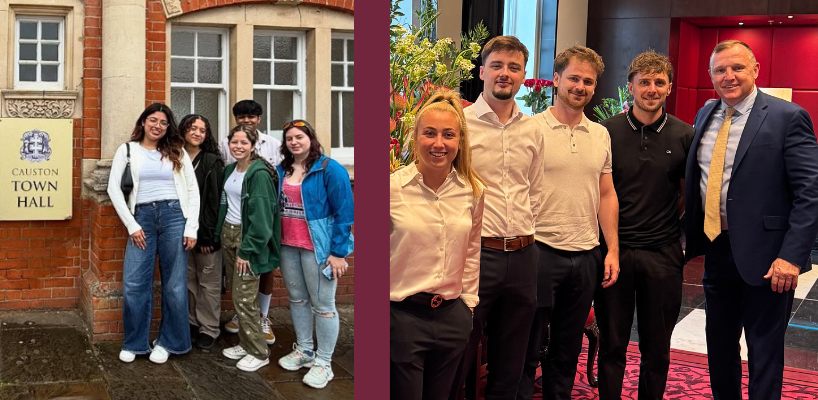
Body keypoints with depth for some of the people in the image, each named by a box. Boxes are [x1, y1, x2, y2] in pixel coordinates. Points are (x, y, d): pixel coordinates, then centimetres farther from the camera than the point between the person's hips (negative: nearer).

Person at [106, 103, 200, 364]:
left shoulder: (177, 152, 9)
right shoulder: (128, 150, 7)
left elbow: (193, 190, 7)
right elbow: (114, 188, 2)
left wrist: (191, 228, -2)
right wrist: (131, 225, -5)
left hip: (174, 216, 0)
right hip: (142, 218, 0)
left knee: (174, 285, 3)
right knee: (134, 284, -3)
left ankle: (168, 342, 16)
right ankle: (134, 343, 13)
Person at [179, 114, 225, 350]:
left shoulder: (212, 162, -5)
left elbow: (215, 200, -9)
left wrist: (209, 234, -14)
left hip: (205, 229, -4)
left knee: (208, 282, 3)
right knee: (188, 279, 11)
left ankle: (209, 329, 12)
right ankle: (192, 323, 24)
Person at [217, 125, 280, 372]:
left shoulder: (259, 174, -15)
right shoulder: (230, 170, 10)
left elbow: (260, 215, -18)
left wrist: (246, 250, -18)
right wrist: (219, 235, 9)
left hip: (248, 238, -8)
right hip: (227, 234, 8)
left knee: (244, 299, -6)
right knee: (236, 296, 12)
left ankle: (259, 353, 5)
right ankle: (245, 344, 24)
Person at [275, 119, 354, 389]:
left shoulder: (330, 169, -10)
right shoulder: (281, 171, 8)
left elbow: (344, 213, -11)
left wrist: (338, 252, -14)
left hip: (318, 247, -6)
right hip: (287, 246, 6)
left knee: (322, 304, 2)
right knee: (297, 299, 16)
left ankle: (323, 362, 10)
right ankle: (303, 350, 31)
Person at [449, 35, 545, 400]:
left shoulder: (533, 130, 10)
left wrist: (523, 235, 13)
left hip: (522, 256, 5)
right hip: (474, 252, -5)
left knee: (510, 365, 15)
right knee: (458, 360, 4)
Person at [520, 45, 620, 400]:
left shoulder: (601, 135, 11)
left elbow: (606, 195, 14)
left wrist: (612, 249, 8)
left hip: (586, 255, 5)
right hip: (541, 250, -5)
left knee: (568, 351, 15)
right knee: (527, 348, 4)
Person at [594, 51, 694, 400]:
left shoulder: (684, 136, 1)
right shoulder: (607, 132, -1)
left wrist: (672, 224, 1)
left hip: (662, 253, 1)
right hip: (614, 249, -1)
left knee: (657, 348, 11)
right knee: (612, 344, 9)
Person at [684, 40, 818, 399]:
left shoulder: (787, 117, -10)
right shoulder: (705, 116, 9)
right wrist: (689, 236, 8)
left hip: (763, 255, -6)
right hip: (716, 249, 6)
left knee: (764, 352, 6)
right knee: (719, 348, 17)